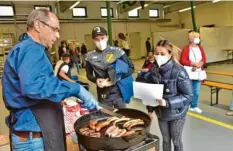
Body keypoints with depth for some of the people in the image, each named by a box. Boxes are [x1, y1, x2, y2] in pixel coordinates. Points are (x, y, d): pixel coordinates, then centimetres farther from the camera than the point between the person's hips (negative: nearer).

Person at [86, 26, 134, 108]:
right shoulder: (90, 56, -1)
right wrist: (96, 80, -11)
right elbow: (89, 74, 11)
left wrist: (115, 79, -15)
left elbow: (131, 68, -5)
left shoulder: (117, 51, -8)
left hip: (118, 92, -1)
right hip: (103, 94, 2)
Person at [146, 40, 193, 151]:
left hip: (176, 113, -4)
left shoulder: (179, 72, -22)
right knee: (165, 140, 21)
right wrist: (150, 109, 3)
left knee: (176, 141, 16)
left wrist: (167, 103, -29)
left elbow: (188, 96, -20)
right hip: (161, 113, 4)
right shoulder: (154, 70, -7)